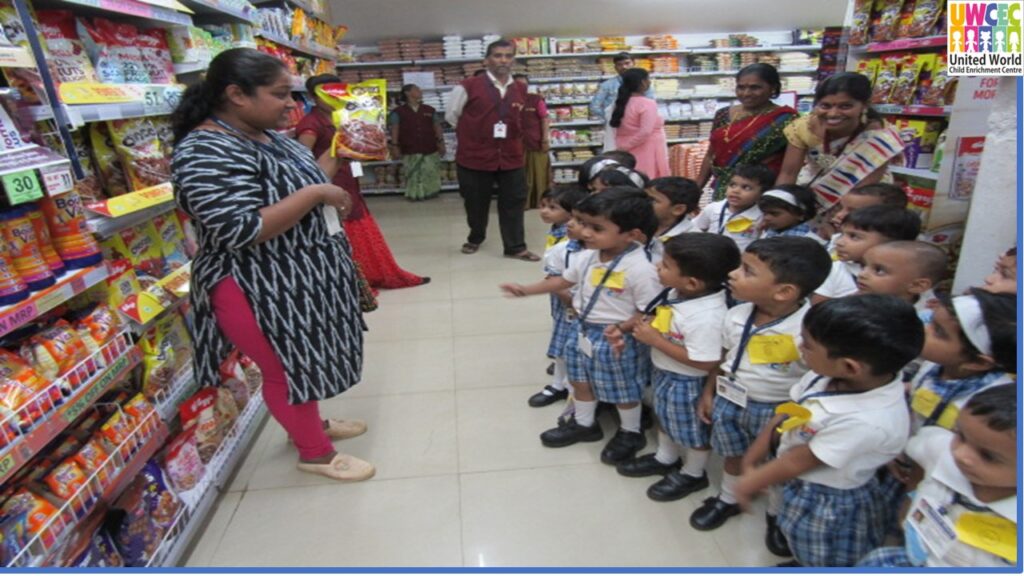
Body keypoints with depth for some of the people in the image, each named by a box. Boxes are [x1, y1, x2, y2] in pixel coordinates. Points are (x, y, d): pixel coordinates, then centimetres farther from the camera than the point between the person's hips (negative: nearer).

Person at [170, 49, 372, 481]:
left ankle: (312, 424, 45)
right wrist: (316, 193, -26)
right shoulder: (206, 153, -23)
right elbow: (243, 232, -31)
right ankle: (315, 453, 28)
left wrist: (324, 166, 3)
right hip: (259, 292, -10)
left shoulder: (265, 136, 6)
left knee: (304, 361, 23)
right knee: (289, 369, 8)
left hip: (300, 278, 10)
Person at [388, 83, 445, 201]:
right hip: (410, 152, -3)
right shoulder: (398, 112, 4)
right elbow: (395, 130, 1)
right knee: (413, 176, -3)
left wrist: (440, 142, 6)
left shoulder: (430, 110, 14)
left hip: (430, 151, 3)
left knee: (431, 175, 4)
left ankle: (430, 192, 18)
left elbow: (437, 127, 14)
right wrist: (395, 146, -7)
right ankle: (415, 194, 8)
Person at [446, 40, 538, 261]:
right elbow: (451, 116, 4)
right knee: (476, 203, 12)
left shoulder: (520, 90, 5)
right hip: (475, 157, -3)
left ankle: (516, 247, 15)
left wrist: (509, 135, 11)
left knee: (514, 202, 4)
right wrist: (472, 135, 9)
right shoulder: (469, 86, -8)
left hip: (511, 157, 3)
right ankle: (475, 238, 36)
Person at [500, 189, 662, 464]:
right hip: (584, 332, 8)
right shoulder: (587, 258, -4)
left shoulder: (640, 269, -27)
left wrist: (622, 328, -34)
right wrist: (525, 290, 13)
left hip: (616, 339, -7)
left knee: (622, 389, 13)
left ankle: (631, 433, 39)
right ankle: (584, 424, 47)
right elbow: (564, 280, 11)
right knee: (580, 379, 23)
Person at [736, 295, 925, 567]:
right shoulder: (828, 375, -19)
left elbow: (798, 462, -27)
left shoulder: (865, 422, -39)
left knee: (826, 564, 23)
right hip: (798, 485, 7)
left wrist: (750, 483, -14)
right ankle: (803, 562, 61)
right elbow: (787, 413, -5)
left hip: (829, 504, -7)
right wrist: (753, 458, -4)